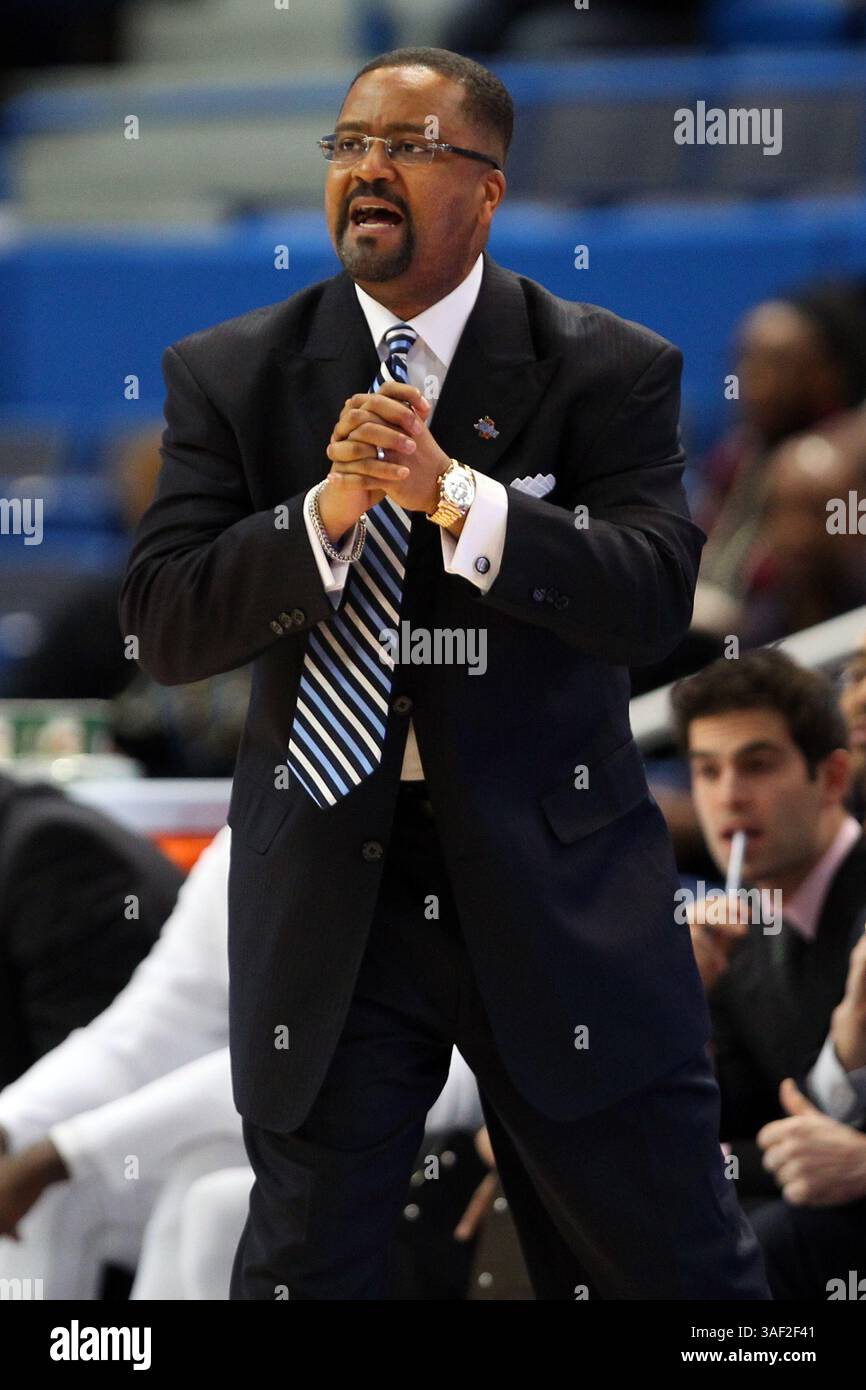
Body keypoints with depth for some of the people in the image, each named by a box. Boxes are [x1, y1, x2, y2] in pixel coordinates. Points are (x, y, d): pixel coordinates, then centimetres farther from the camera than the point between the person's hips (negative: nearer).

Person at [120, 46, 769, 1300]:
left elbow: (652, 599, -15)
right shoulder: (231, 378, 2)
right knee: (304, 1263, 7)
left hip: (555, 883, -1)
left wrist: (453, 495, -27)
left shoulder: (612, 371, -2)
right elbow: (164, 627, -5)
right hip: (326, 897, 1)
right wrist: (325, 515, -22)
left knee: (672, 1265, 5)